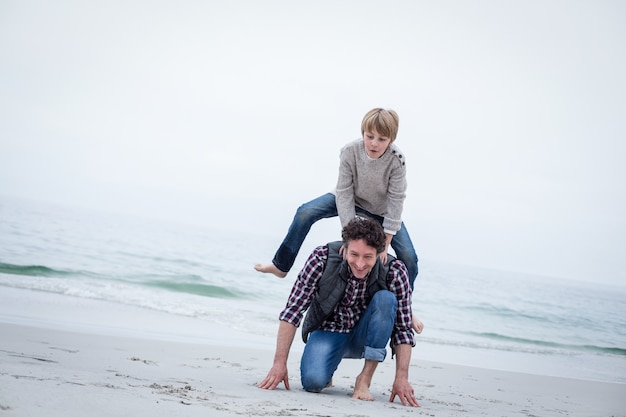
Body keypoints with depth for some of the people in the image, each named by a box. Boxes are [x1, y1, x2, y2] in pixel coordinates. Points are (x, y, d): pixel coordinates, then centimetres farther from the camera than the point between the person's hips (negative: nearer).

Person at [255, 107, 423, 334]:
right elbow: (344, 193, -26)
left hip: (382, 211, -1)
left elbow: (396, 201, -28)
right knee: (305, 212, -18)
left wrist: (385, 243, -29)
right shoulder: (350, 151, -30)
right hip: (352, 201, 1)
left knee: (408, 257, -13)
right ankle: (280, 265, -1)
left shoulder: (397, 160, -33)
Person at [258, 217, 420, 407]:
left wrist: (401, 378, -24)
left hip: (365, 337, 1)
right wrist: (280, 363, -22)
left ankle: (365, 379, -19)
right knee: (312, 381, -29)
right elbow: (293, 310, -19)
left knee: (386, 299, -29)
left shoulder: (394, 272, -23)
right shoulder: (322, 259, -24)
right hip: (329, 332, -1)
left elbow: (403, 329, -16)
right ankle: (324, 368, 9)